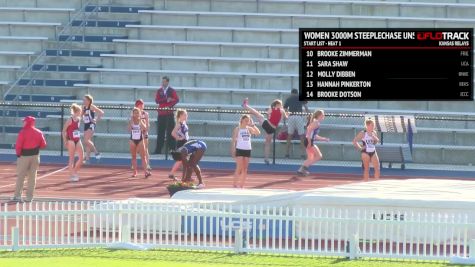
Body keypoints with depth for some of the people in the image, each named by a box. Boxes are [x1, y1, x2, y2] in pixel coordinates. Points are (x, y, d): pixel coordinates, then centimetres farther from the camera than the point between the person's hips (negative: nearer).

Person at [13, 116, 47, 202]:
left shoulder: (23, 132, -13)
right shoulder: (39, 133, 1)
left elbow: (18, 145, -16)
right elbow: (43, 145, 3)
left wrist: (18, 153, -2)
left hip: (24, 156, -4)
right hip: (35, 156, 4)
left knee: (20, 176, 1)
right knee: (32, 177, 10)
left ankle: (17, 195, -4)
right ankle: (29, 196, 10)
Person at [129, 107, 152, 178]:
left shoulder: (142, 121, 0)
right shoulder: (131, 121, 2)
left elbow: (145, 128, -17)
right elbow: (129, 129, -13)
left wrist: (140, 121, -17)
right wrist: (132, 120, -15)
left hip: (140, 140, -2)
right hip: (132, 140, 2)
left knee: (143, 156, -8)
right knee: (134, 157, 7)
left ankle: (146, 171, -15)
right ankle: (135, 171, 14)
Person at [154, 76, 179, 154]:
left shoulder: (172, 91, 2)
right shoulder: (159, 91, 11)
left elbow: (176, 99, -10)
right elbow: (157, 100, -2)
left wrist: (169, 106, -21)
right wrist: (166, 100, -15)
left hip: (169, 113, -3)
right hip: (161, 113, 3)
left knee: (170, 132, -5)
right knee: (160, 132, 4)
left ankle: (172, 149, -3)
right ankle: (158, 150, 8)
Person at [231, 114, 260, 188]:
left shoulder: (249, 129, 7)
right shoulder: (237, 129, -1)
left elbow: (258, 133, -8)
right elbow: (233, 140, -2)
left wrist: (252, 125, -11)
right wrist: (233, 150, -11)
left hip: (247, 150, 4)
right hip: (240, 149, -4)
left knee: (245, 169, 4)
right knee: (239, 168, -10)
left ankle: (242, 185, 8)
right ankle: (235, 184, -5)